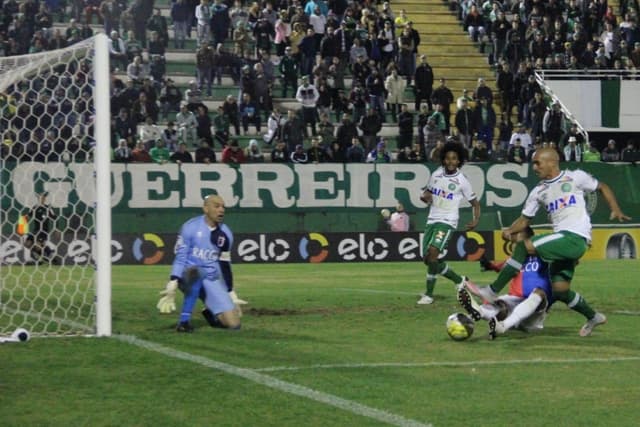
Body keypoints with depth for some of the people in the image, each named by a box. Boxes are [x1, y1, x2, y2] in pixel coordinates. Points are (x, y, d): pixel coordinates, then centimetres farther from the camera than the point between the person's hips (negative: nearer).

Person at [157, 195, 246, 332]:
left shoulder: (225, 234, 6)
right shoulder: (191, 227, -9)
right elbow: (180, 257, -12)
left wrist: (231, 293, 13)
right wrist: (172, 285, -23)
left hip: (212, 281, 4)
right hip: (189, 275, -4)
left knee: (233, 323, -8)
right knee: (197, 272, -43)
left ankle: (209, 313, 26)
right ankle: (184, 320, -29)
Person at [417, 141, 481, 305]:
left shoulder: (462, 181, -4)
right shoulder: (436, 174, 8)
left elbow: (475, 203, 3)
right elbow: (426, 193, 21)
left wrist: (476, 220, -14)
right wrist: (425, 197, -4)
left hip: (447, 222, -6)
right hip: (432, 220, 6)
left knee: (433, 252, -25)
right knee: (429, 259, 4)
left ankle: (429, 294, -17)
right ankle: (459, 280, 25)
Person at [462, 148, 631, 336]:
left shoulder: (575, 177, 2)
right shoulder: (538, 192, 15)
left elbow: (602, 187, 12)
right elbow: (525, 220, 15)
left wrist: (616, 210, -2)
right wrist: (510, 230, -6)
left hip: (576, 238, -7)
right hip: (562, 240, 7)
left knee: (525, 246, -19)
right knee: (560, 289, 0)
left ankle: (491, 292, -16)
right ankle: (593, 317, 25)